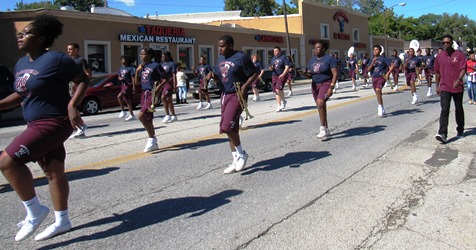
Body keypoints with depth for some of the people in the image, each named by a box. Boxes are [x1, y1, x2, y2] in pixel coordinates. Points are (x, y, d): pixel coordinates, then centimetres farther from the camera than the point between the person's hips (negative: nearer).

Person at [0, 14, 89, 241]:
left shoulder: (56, 59, -14)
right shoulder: (21, 64, 11)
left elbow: (83, 80, -11)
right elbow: (20, 95, 21)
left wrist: (72, 105, -22)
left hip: (54, 123, -8)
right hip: (37, 125, 8)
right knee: (54, 173, 13)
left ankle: (34, 211, 1)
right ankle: (62, 221, 26)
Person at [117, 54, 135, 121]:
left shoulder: (130, 68, -8)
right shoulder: (120, 69, 12)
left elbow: (133, 78, -11)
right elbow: (118, 77, 20)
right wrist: (119, 78, -4)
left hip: (129, 85, -8)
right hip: (123, 85, 8)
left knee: (119, 96, -22)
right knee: (127, 101, 9)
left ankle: (123, 111, -9)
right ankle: (131, 115, 16)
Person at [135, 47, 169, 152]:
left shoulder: (155, 65, -6)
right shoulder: (142, 66, 14)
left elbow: (166, 78, -6)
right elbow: (137, 82, 15)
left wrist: (158, 87, -16)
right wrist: (137, 71, 3)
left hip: (152, 93, -8)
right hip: (144, 93, 8)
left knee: (141, 115, -21)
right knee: (148, 119, 9)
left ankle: (152, 139, -8)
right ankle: (153, 143, 19)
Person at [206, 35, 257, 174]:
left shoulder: (241, 57, -11)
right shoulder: (220, 59, 11)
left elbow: (254, 74, -9)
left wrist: (245, 86, -21)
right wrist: (212, 75, -1)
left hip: (237, 96, -8)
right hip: (225, 95, 8)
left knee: (227, 126, -18)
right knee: (230, 128, 10)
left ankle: (241, 154, 4)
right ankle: (236, 161, 20)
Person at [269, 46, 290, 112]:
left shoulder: (283, 57, -2)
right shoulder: (273, 58, 17)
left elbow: (287, 67, -9)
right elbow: (270, 68, 23)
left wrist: (283, 74, -20)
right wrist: (271, 68, -2)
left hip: (282, 76, -6)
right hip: (274, 76, 6)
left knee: (278, 89, -22)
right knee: (276, 91, 4)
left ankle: (283, 101, 4)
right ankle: (279, 106, 12)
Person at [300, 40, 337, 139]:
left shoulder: (329, 59, -7)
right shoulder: (312, 59, 11)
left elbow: (335, 74, -11)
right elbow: (310, 75, 15)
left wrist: (331, 87, -20)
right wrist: (305, 74, -9)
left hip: (326, 84, -6)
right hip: (315, 85, 6)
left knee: (320, 103, -25)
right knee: (321, 107, 9)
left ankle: (323, 128, -15)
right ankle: (326, 131, 19)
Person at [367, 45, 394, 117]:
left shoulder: (383, 59, -2)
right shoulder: (372, 60, 13)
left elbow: (393, 65, -5)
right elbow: (368, 70, 4)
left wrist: (388, 73, -12)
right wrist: (372, 62, -9)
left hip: (381, 77, -6)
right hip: (374, 78, 6)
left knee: (378, 90, -30)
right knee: (378, 92, 14)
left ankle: (380, 106, -22)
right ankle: (382, 109, 29)